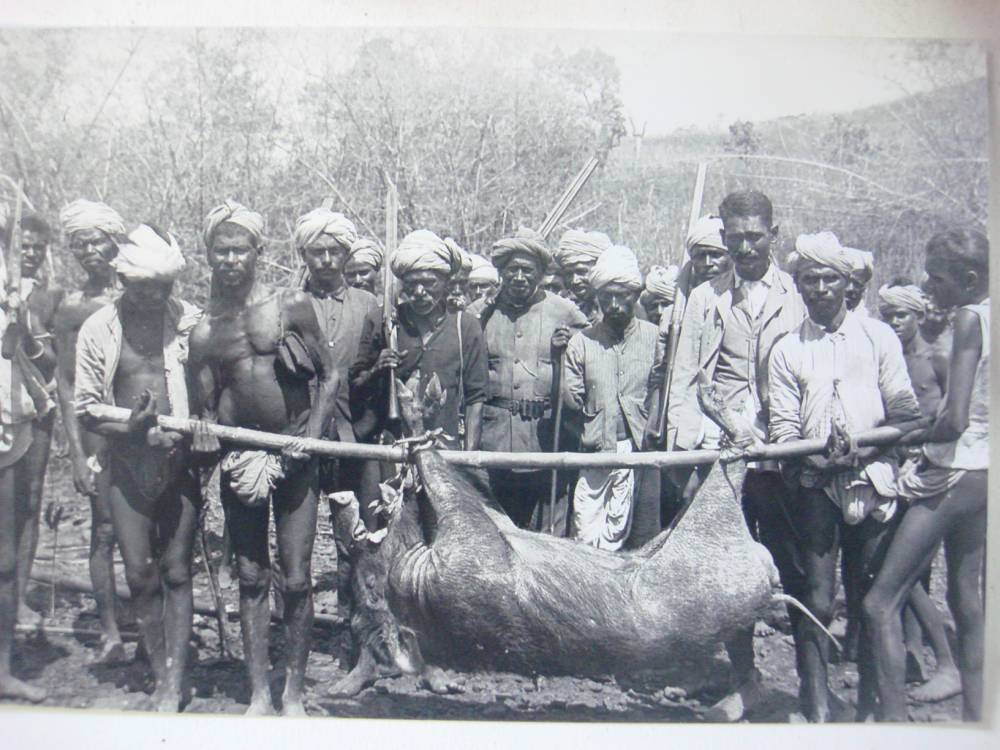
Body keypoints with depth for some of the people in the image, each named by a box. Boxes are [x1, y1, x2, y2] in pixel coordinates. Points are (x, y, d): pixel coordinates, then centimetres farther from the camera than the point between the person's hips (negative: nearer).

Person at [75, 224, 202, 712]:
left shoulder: (190, 321, -5)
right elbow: (85, 408, 2)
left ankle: (174, 685, 10)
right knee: (139, 574, 4)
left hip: (180, 459, -1)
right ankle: (162, 676, 20)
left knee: (176, 571, 4)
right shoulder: (98, 330, 0)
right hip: (127, 462, 2)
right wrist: (129, 427, -16)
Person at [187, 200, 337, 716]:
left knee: (295, 580, 0)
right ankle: (259, 694, 19)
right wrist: (204, 434, -15)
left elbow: (330, 377, 1)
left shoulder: (292, 305, -1)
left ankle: (294, 693, 15)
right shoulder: (203, 332, 7)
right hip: (239, 457, 2)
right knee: (251, 578, 9)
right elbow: (205, 407, 7)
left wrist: (309, 437, -10)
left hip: (294, 455, -2)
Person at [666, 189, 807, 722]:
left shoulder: (797, 297, 6)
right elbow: (685, 380, 10)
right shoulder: (705, 299, 13)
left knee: (794, 572, 4)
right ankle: (744, 679, 22)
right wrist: (683, 449, -1)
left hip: (784, 456, -2)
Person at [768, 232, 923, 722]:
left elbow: (906, 414, 5)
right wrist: (816, 460, -16)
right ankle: (816, 706, 3)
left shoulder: (877, 336, 10)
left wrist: (863, 450, -10)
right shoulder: (787, 350, 10)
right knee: (815, 599, -5)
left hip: (874, 482, 0)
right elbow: (783, 428, 2)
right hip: (815, 485, 0)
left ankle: (871, 704, 15)